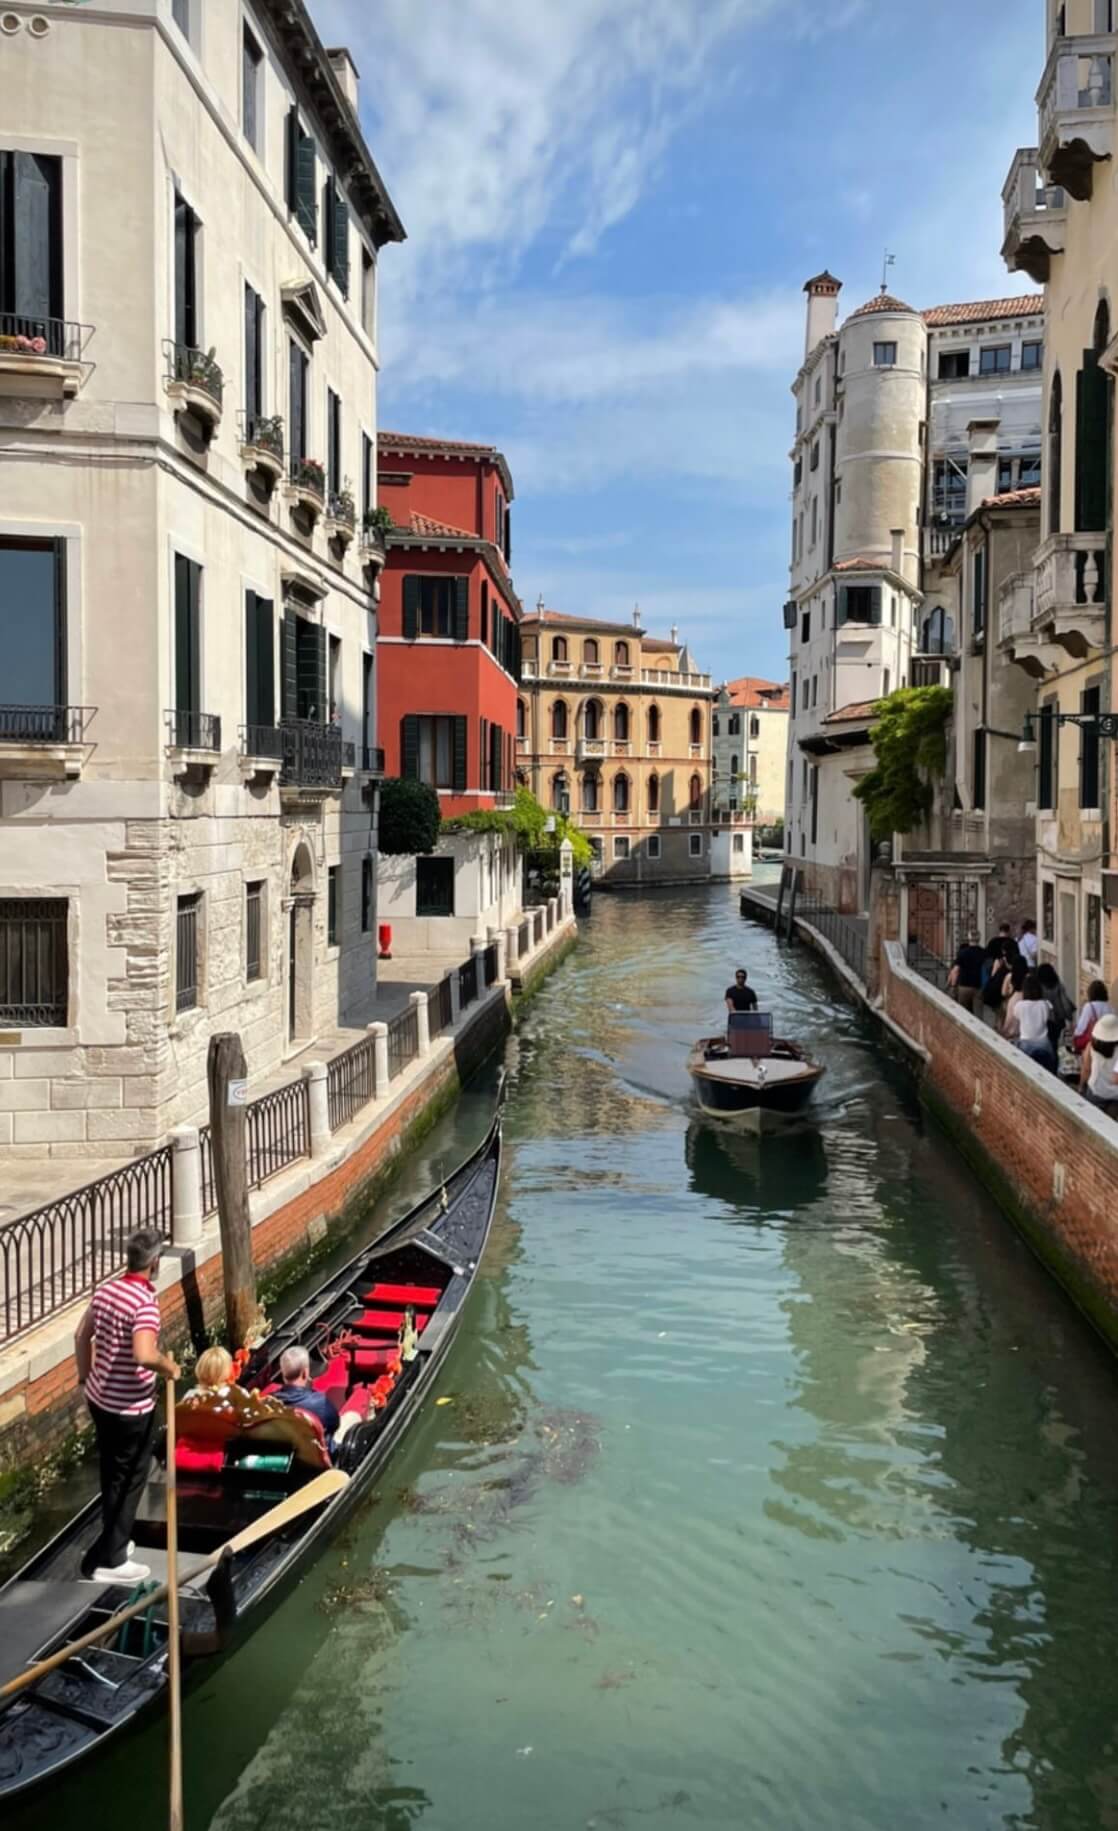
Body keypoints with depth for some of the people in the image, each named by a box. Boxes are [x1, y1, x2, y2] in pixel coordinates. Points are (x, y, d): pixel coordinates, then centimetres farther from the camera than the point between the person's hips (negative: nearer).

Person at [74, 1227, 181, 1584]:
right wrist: (170, 1367, -19)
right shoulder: (145, 1302, -25)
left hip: (99, 1399, 8)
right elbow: (143, 1355, -38)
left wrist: (85, 1378, 23)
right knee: (128, 1481, 7)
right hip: (130, 1408, -8)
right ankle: (107, 1560, 14)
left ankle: (113, 1540, 37)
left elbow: (82, 1336, 13)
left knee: (112, 1475, 23)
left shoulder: (107, 1289, 1)